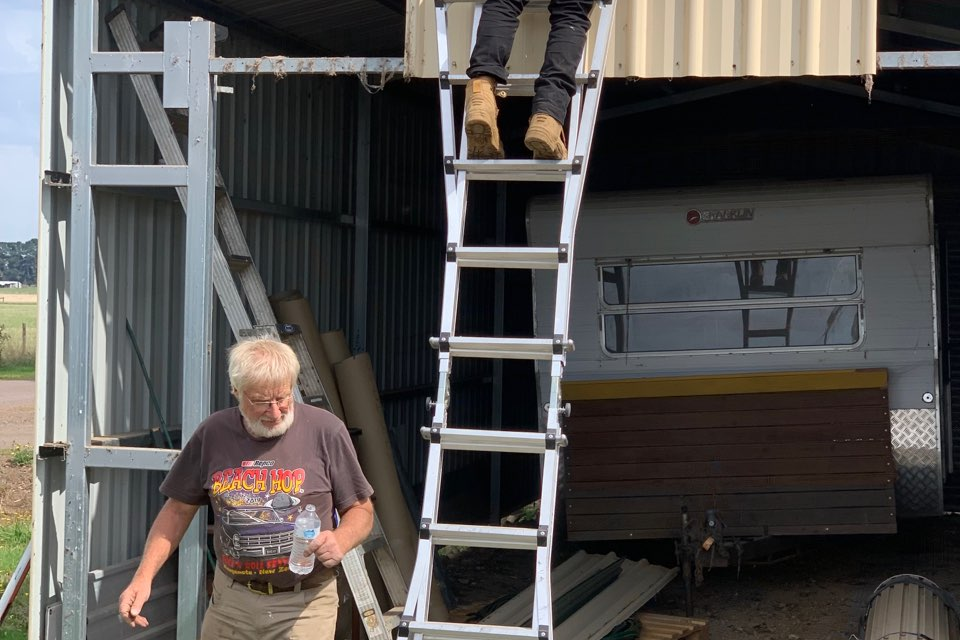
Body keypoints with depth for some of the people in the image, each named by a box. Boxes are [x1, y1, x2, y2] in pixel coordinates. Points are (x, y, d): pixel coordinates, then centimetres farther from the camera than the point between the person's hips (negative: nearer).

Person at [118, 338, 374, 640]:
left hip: (304, 604, -3)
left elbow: (361, 509, 1)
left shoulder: (325, 431, -7)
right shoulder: (213, 434, 0)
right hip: (230, 602, 3)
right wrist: (143, 577, -1)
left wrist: (340, 541, -20)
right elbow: (178, 509, 9)